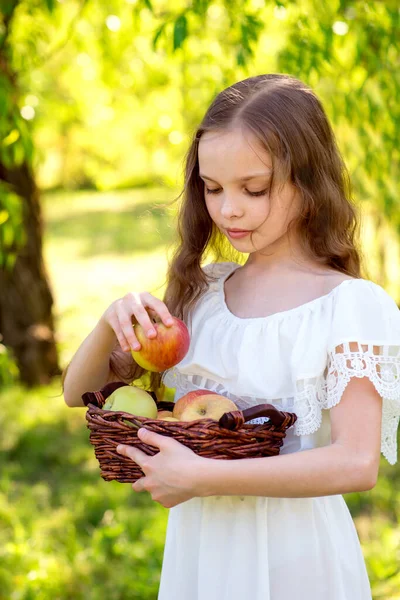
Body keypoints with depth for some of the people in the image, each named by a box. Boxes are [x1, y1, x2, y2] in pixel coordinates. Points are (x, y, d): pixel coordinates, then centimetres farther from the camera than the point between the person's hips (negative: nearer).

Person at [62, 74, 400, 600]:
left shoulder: (349, 305, -14)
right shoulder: (202, 292, 3)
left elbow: (357, 463, -25)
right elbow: (78, 392, 6)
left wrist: (200, 478, -26)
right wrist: (113, 322, -15)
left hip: (293, 556, -5)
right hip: (198, 546, 5)